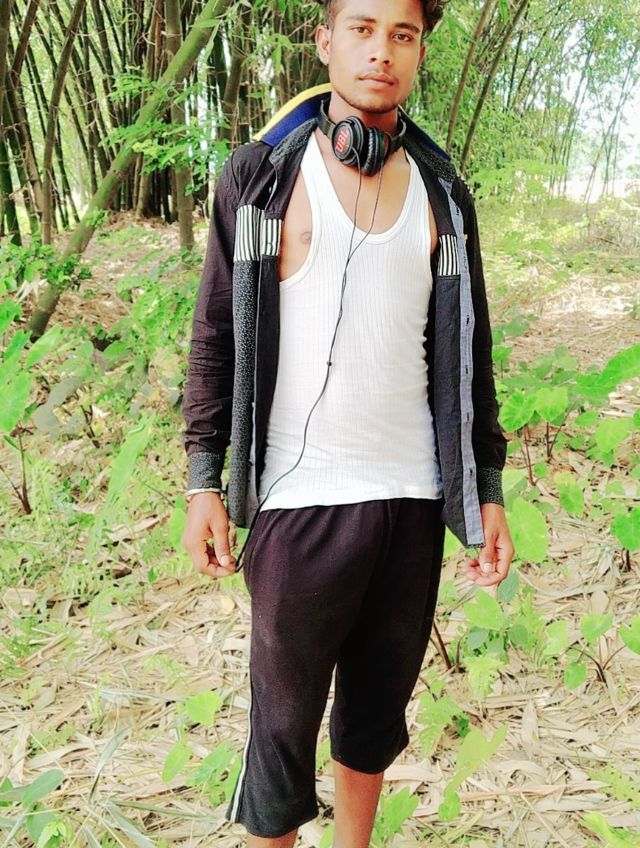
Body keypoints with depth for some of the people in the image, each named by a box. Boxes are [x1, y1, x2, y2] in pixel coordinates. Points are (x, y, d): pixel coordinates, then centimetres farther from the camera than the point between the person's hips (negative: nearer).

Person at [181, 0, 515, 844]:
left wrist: (488, 489, 7)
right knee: (285, 719, 7)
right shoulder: (261, 173, -1)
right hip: (301, 499, -3)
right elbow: (216, 333, 0)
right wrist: (204, 481, -3)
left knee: (379, 709, 17)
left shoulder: (442, 192, 7)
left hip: (412, 498, 3)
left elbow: (467, 350, 10)